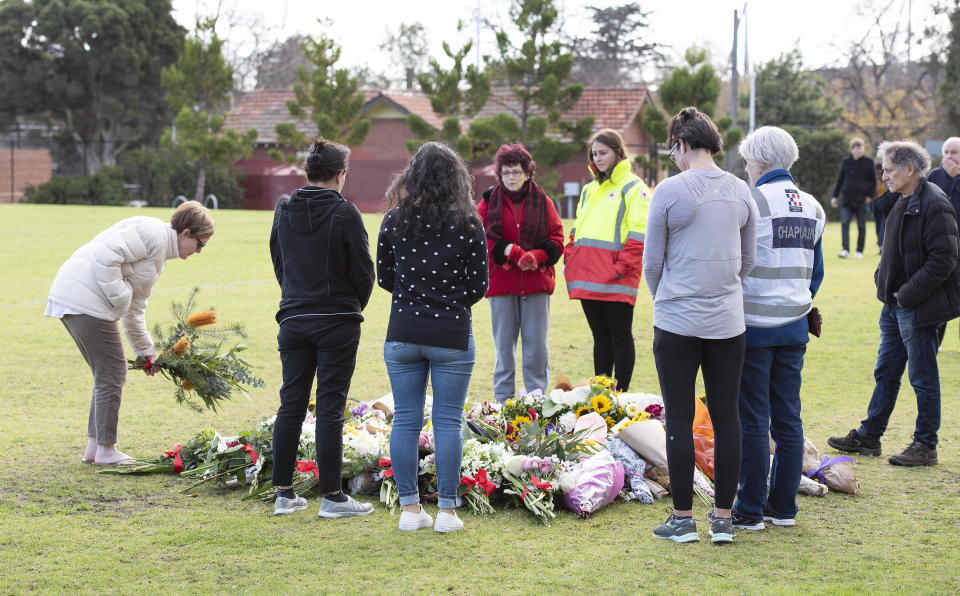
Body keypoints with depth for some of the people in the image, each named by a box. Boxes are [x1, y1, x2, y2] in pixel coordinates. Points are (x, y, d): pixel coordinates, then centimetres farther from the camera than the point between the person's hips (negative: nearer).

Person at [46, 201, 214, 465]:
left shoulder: (159, 255, 23)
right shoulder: (153, 233, -9)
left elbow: (135, 308, 28)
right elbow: (107, 256, -21)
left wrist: (146, 352, 28)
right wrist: (120, 297, -13)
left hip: (72, 299, 11)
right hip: (86, 301, -11)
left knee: (107, 374, 17)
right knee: (112, 374, -2)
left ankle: (93, 448, 24)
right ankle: (106, 451, 7)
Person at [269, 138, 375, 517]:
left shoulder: (284, 212, 5)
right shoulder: (344, 213, -11)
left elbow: (278, 263, 13)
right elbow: (363, 269, -8)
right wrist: (356, 305, 11)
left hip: (293, 321, 5)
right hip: (337, 323, -5)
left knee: (291, 405, 9)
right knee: (330, 408, -1)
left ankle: (283, 493, 13)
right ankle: (331, 496, 3)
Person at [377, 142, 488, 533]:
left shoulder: (394, 220, -2)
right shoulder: (468, 225, -7)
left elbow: (384, 278, 6)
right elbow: (478, 287, -2)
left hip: (402, 334, 2)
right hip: (452, 336, -2)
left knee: (405, 420, 9)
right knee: (447, 423, 5)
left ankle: (409, 508, 13)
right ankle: (447, 511, 8)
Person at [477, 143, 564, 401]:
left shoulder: (542, 202, 7)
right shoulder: (489, 202, 6)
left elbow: (556, 240, 4)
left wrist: (536, 256, -14)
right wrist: (507, 251, -15)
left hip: (536, 283, 0)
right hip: (501, 282, 0)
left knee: (537, 346, 2)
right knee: (504, 346, 5)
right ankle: (502, 402, 12)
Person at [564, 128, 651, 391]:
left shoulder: (633, 188, -3)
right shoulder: (589, 190, 21)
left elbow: (638, 234, -10)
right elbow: (577, 231, 24)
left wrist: (621, 268, -16)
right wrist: (569, 260, 10)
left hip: (616, 282, -7)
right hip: (587, 280, 7)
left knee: (620, 337, -1)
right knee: (600, 337, 12)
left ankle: (621, 393, 2)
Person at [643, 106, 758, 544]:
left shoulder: (669, 191, -10)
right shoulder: (740, 192, 4)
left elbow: (652, 261, -3)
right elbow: (748, 260, 12)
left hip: (677, 321, -4)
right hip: (727, 321, 4)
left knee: (680, 420, 3)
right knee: (726, 417, 8)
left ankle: (682, 519, 9)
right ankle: (723, 518, 13)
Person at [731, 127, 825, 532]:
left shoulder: (753, 201, -13)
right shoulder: (812, 207, 10)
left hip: (754, 327, -7)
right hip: (795, 327, 7)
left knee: (752, 421, -1)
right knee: (788, 418, 11)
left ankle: (750, 510, 4)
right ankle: (783, 506, 16)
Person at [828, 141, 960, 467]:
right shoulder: (904, 202, 12)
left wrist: (908, 294, -19)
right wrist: (885, 283, 8)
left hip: (918, 307, -9)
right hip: (895, 304, 9)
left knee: (923, 378, 2)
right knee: (886, 372, 16)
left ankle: (925, 445, 13)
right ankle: (868, 436, 25)